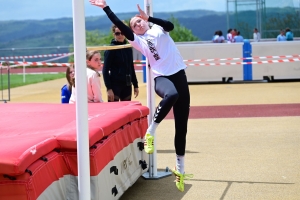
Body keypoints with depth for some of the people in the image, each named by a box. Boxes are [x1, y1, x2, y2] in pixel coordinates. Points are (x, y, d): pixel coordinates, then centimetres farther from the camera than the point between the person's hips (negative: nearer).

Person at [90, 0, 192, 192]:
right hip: (162, 77, -2)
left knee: (181, 127, 3)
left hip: (179, 74, 2)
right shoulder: (139, 40, 8)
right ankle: (150, 132, -28)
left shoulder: (158, 29, 11)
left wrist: (149, 17, -15)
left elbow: (170, 25, -10)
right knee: (171, 94, -42)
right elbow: (121, 26, -2)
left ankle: (180, 168, 13)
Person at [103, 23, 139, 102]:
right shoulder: (111, 49, -7)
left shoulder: (128, 49, 9)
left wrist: (135, 85, 14)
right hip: (115, 85, -6)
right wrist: (109, 88, -17)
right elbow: (105, 70, -10)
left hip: (127, 85, 6)